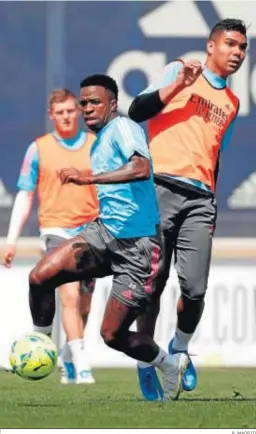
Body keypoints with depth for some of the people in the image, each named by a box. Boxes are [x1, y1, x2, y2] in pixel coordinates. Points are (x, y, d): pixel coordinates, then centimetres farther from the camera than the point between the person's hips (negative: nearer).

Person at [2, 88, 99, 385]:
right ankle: (81, 364, -23)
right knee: (70, 295, -19)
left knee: (83, 304, 8)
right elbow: (24, 196, 5)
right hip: (57, 229, -2)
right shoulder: (39, 149, 3)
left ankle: (68, 360, 27)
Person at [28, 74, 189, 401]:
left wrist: (89, 178, -33)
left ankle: (170, 365, 22)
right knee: (40, 277, -15)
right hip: (105, 231, 8)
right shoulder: (98, 144, 18)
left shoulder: (122, 127, -9)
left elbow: (141, 168, -28)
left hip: (136, 244, -8)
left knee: (112, 335, -4)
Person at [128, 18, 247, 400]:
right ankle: (146, 361, 11)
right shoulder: (180, 71, 6)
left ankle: (180, 348, 17)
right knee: (152, 282, -3)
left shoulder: (232, 103, 22)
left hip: (200, 198, 4)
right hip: (162, 189, -4)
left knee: (195, 289, -9)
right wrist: (179, 84, -15)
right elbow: (137, 112, -5)